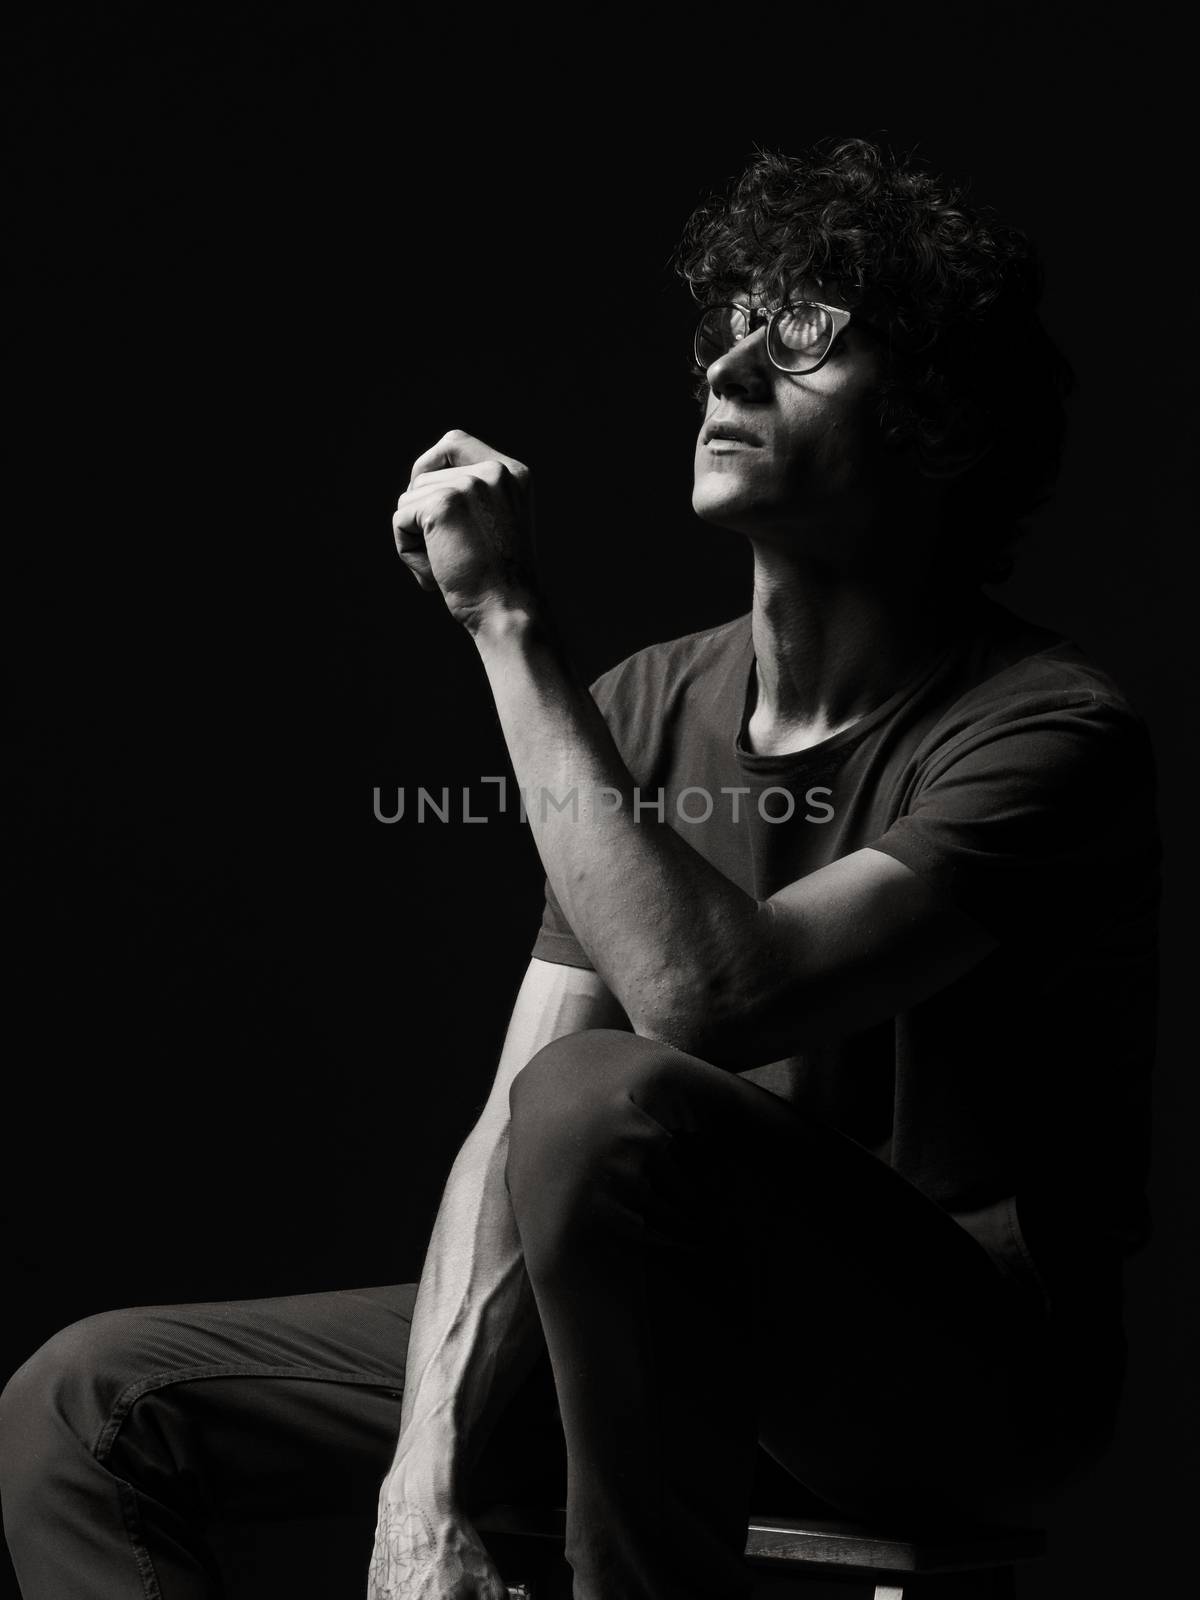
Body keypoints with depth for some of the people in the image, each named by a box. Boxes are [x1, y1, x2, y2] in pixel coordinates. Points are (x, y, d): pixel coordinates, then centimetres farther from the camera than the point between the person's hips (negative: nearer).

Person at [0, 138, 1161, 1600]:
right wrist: (422, 1479, -14)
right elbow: (510, 1124, 0)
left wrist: (510, 620, -25)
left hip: (969, 1372, -7)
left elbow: (704, 995, -31)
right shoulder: (648, 710, 6)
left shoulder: (1045, 732, -16)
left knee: (611, 1099, -37)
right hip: (700, 1342, 7)